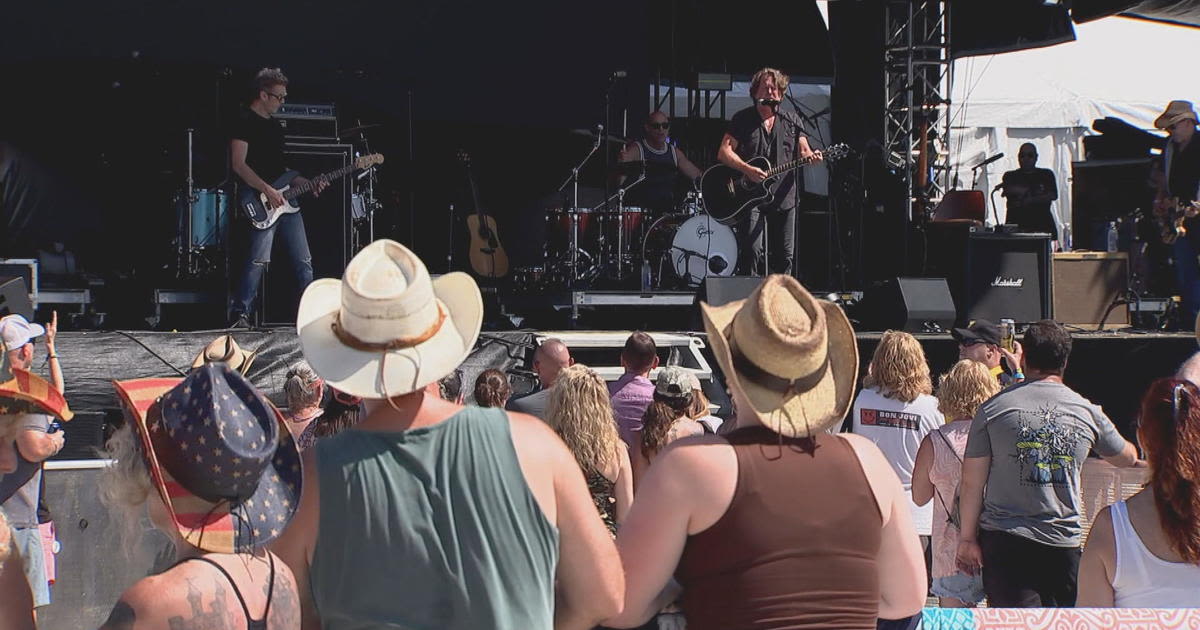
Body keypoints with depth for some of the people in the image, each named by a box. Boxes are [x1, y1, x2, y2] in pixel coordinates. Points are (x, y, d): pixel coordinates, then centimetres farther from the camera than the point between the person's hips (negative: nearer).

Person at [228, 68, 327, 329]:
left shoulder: (275, 125, 20)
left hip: (286, 202, 9)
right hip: (261, 206, -9)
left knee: (303, 261, 8)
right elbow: (238, 164, -15)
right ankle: (240, 316, -10)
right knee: (258, 261, -16)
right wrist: (268, 191, -20)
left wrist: (306, 183, 13)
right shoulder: (245, 121, -6)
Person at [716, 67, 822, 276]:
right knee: (753, 252, -15)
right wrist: (747, 170, -20)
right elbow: (724, 152, -4)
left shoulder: (791, 122, 13)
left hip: (784, 198, 4)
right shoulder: (743, 119, 3)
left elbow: (803, 151, 9)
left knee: (784, 257, 7)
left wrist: (811, 156, -17)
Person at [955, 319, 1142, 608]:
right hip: (1065, 544, 1)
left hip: (1004, 542, -1)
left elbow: (972, 482, -1)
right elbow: (1127, 458, 22)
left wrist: (967, 539, 8)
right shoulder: (1088, 411, 4)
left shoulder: (993, 408, -2)